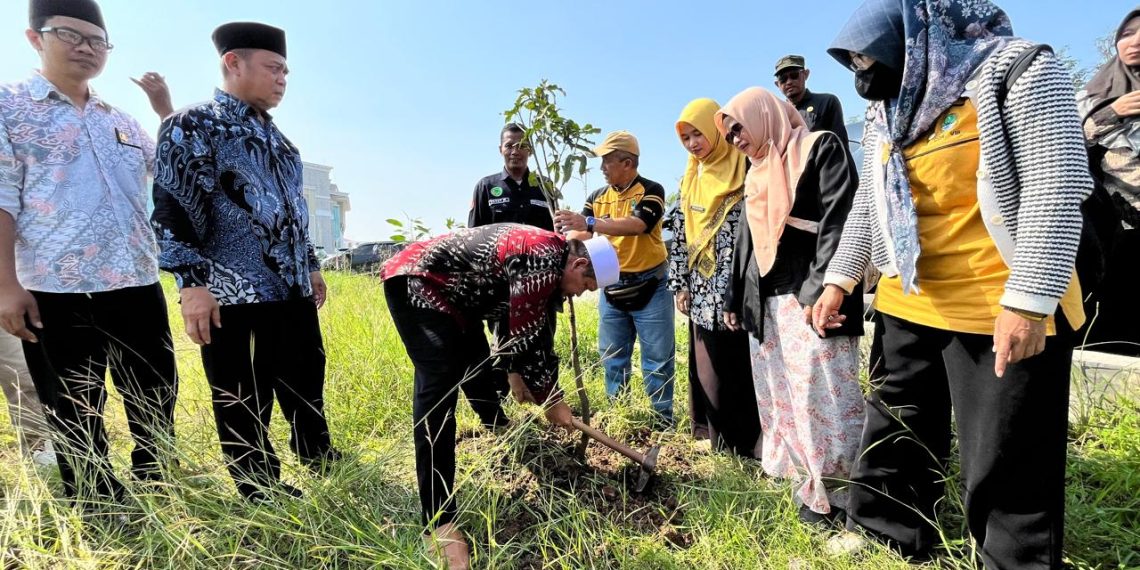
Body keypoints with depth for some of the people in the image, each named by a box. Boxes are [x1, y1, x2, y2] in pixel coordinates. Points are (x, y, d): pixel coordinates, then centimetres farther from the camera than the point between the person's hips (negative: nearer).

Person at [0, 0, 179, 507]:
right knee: (75, 419, 8)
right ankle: (101, 516, 22)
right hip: (56, 292, -5)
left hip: (137, 286, 5)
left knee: (157, 404, 13)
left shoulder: (121, 120, 17)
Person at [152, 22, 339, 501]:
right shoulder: (191, 126, -4)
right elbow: (173, 209, -12)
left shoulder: (275, 137, 19)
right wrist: (193, 281, -19)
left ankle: (322, 464, 38)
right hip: (232, 297, -8)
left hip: (292, 291, 8)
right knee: (244, 408, 5)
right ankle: (265, 497, 21)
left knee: (306, 388, 19)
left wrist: (311, 266, 22)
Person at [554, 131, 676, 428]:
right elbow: (580, 235, -2)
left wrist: (589, 222, -37)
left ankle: (663, 421, 17)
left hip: (649, 288, -5)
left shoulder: (651, 191, -9)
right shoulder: (598, 197, 7)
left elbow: (636, 225, -28)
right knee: (613, 360, 13)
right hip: (611, 289, 5)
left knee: (658, 360, 4)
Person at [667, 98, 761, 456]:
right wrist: (680, 284, 11)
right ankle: (722, 445, 23)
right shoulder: (690, 180, 15)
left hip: (735, 292, -7)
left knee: (739, 369, 0)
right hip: (702, 293, 7)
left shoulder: (743, 171, -6)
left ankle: (745, 445, 14)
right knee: (709, 370, 11)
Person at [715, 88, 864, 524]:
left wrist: (821, 290, -23)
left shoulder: (820, 148, -2)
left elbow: (839, 221, -14)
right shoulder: (756, 174, 21)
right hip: (764, 302, 8)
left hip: (810, 297, -8)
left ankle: (831, 494, 9)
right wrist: (735, 298, 21)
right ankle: (805, 480, 21)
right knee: (777, 400, 10)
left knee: (820, 398, -5)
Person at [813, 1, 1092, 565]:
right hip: (906, 306, 7)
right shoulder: (886, 115, 14)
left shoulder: (1018, 72, -7)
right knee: (894, 437, 14)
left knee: (1007, 460, 3)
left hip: (1003, 312, -6)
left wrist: (1029, 300, -23)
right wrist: (839, 279, 12)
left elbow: (1057, 188, -16)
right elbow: (867, 205, 18)